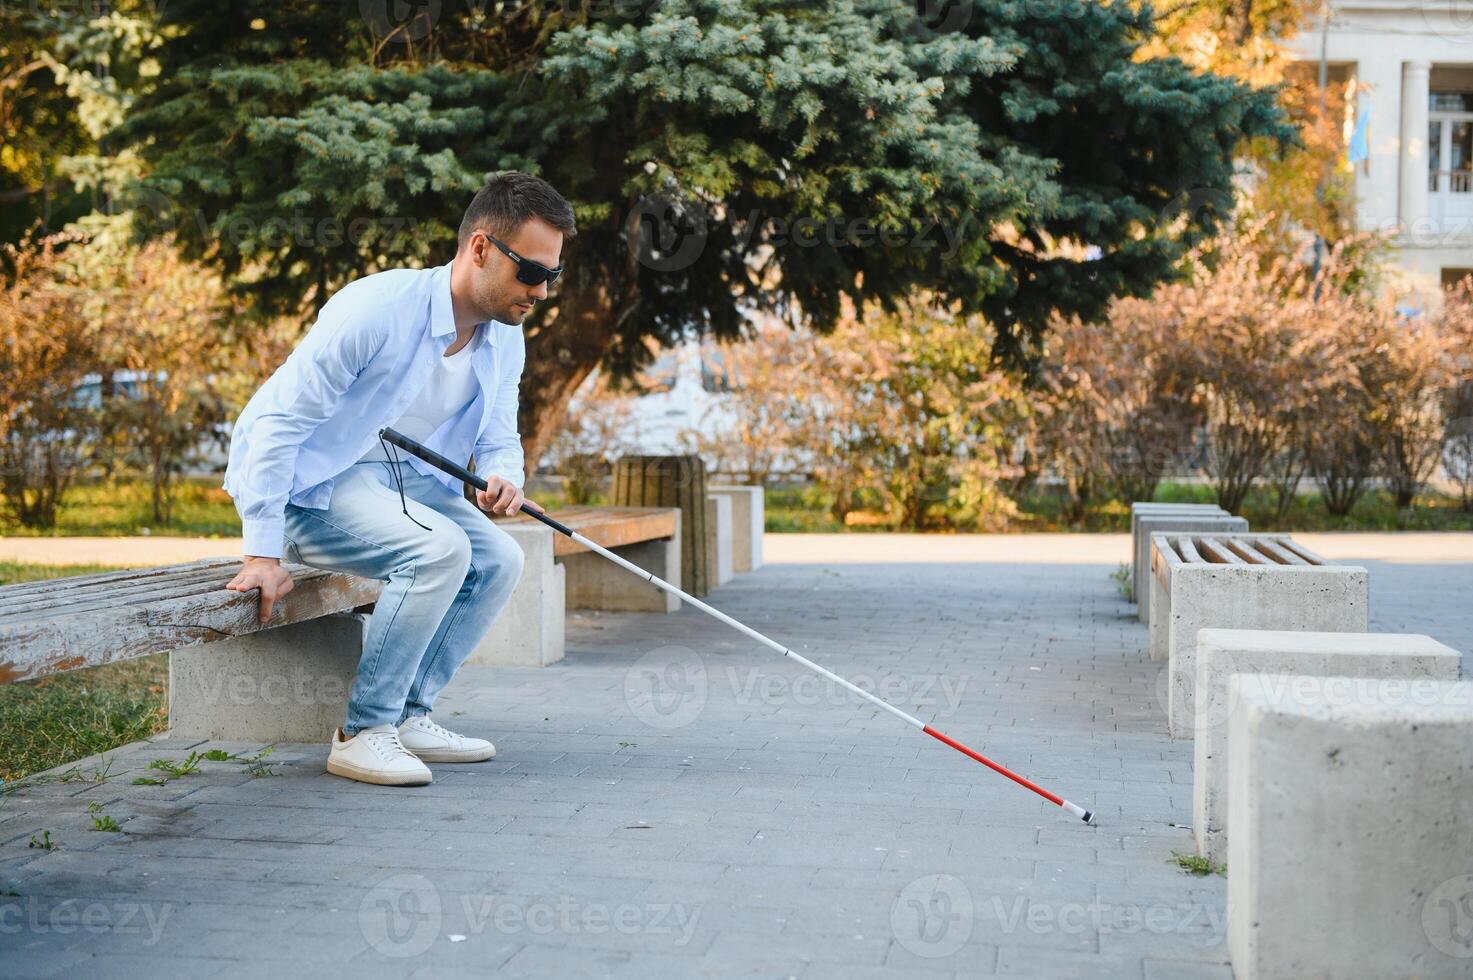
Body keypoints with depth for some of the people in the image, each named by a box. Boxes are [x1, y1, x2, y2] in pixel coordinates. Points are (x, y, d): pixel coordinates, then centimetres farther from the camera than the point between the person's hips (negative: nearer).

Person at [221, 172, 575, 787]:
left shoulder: (505, 340, -2)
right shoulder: (377, 309, -26)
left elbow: (499, 442, 10)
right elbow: (277, 419, -24)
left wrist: (503, 480, -18)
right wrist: (263, 554, -27)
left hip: (400, 477, 8)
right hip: (309, 484, -8)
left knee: (499, 559, -8)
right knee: (440, 549, -28)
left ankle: (407, 716, -1)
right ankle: (362, 731, -16)